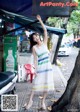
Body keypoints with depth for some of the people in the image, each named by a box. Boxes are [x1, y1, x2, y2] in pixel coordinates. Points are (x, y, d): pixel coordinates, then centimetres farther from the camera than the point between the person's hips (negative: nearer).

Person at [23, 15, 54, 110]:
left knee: (47, 84, 4)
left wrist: (40, 20, -7)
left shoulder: (44, 42, 3)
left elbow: (45, 30, -4)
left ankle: (43, 102, 15)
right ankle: (30, 100, 9)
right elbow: (35, 59, -4)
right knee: (36, 83, -2)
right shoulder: (34, 47, -2)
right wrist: (36, 70, -10)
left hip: (48, 66, 2)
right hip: (40, 67, -2)